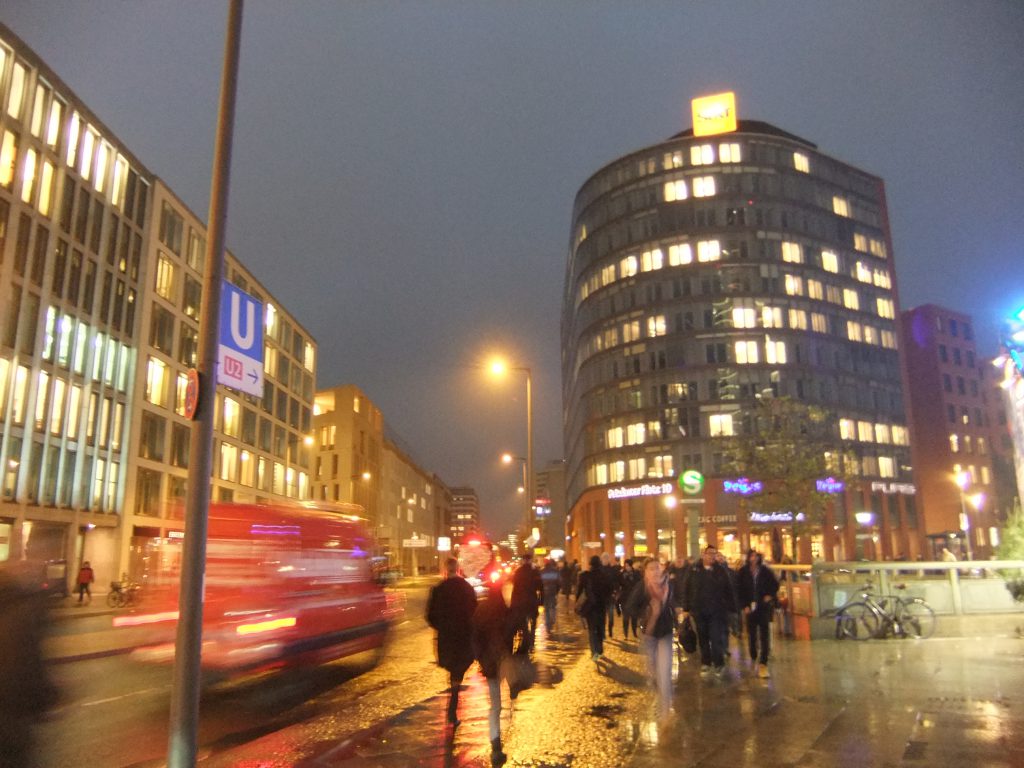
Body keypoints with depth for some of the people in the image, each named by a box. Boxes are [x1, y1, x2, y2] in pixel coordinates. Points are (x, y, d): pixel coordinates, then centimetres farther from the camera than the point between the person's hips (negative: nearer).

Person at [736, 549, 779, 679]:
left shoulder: (765, 571, 0)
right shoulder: (743, 572, -1)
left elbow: (775, 584, 12)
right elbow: (739, 590, 0)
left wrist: (770, 595, -3)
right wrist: (744, 606, -7)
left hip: (764, 606, 0)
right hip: (750, 607, 0)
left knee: (764, 635, -6)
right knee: (752, 634, 7)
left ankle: (763, 663, -6)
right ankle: (753, 658, 28)